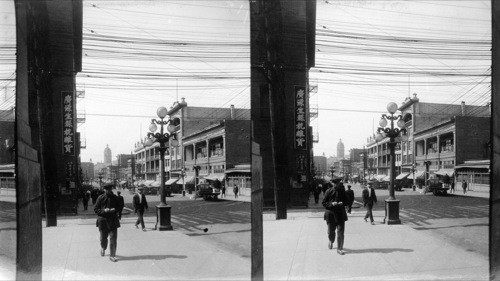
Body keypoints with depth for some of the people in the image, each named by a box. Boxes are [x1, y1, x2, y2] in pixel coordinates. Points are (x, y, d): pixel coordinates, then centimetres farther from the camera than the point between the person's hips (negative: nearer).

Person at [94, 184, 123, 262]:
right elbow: (95, 209, -1)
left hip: (113, 221, 1)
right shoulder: (101, 198, -3)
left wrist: (115, 209, -11)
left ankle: (112, 255, 2)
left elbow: (120, 207, 10)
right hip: (103, 221, 0)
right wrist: (104, 210, -18)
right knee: (103, 238, 12)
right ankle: (103, 248, 44)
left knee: (113, 239, -5)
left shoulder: (115, 198, 2)